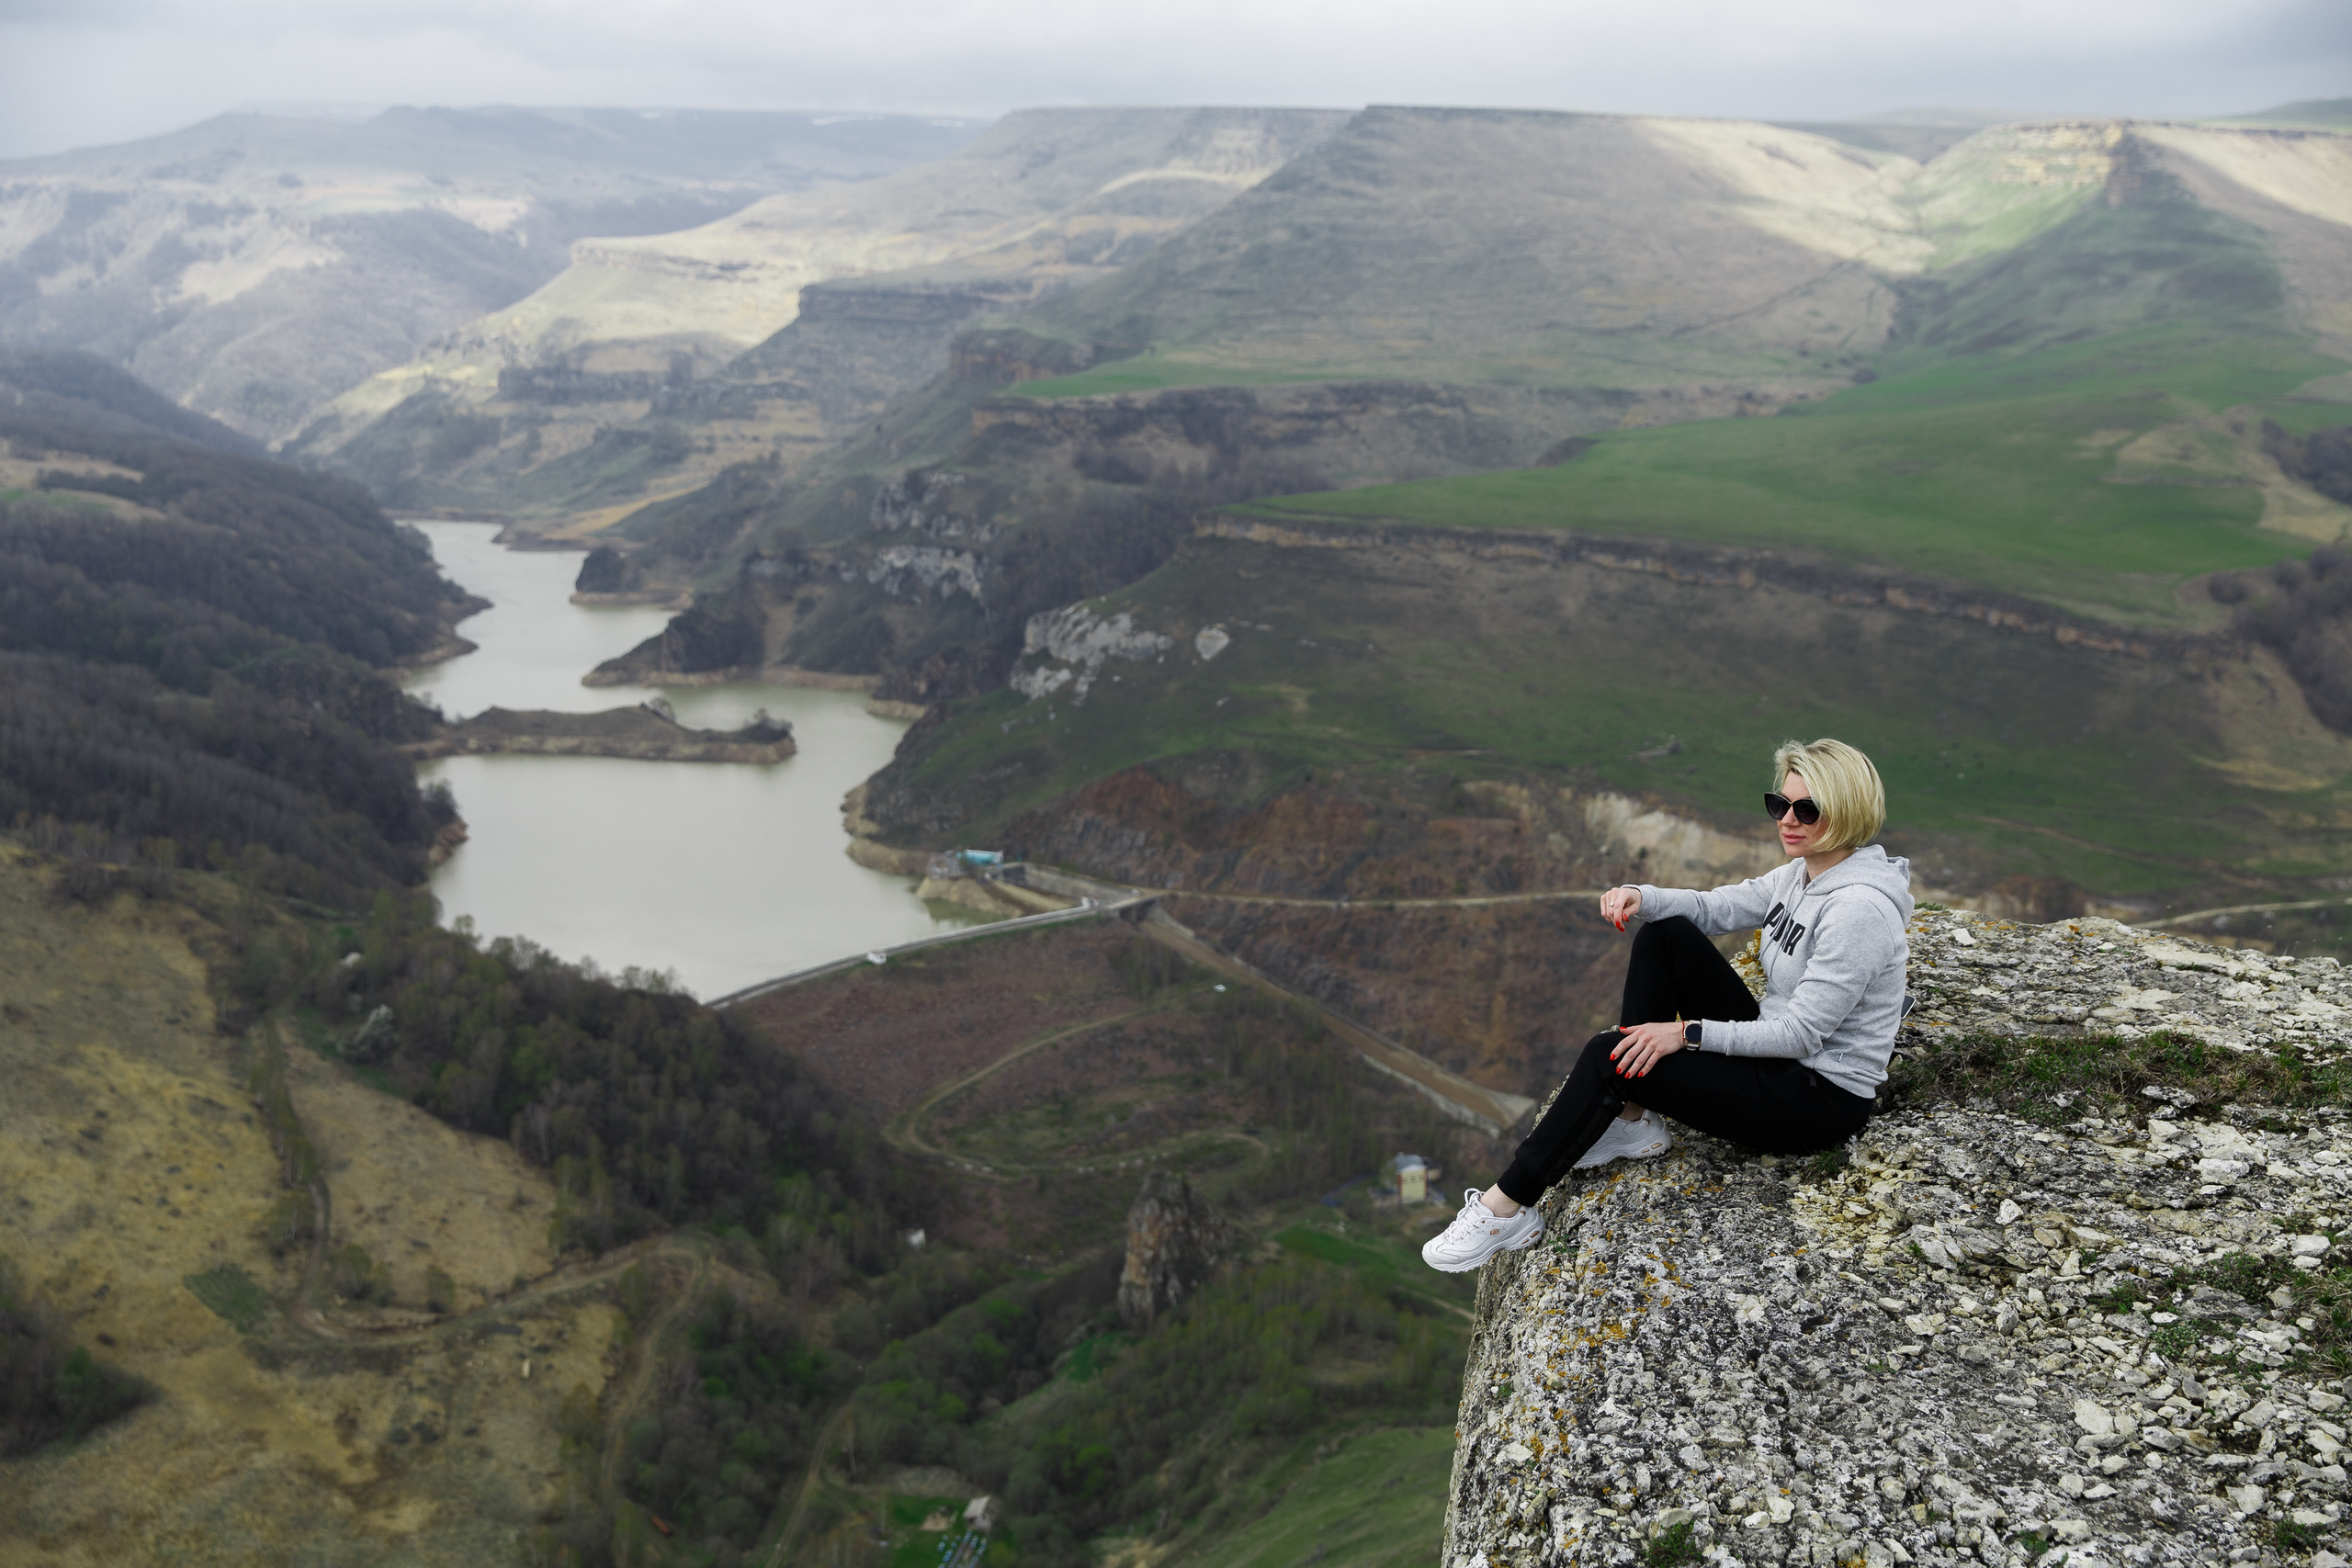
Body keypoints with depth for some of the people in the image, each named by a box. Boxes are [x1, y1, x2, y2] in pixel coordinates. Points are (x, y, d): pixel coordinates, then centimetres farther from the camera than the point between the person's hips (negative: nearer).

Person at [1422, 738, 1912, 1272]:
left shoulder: (1859, 908, -24)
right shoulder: (1801, 875, 4)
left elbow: (1802, 1032, -24)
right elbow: (1710, 908, 12)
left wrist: (1687, 1034, -23)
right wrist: (1639, 897, -10)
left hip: (1824, 1097, -9)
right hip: (1778, 1050, 9)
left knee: (1611, 1056, -19)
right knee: (1665, 934, -2)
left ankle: (1506, 1208, -12)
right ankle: (1633, 1121, 0)